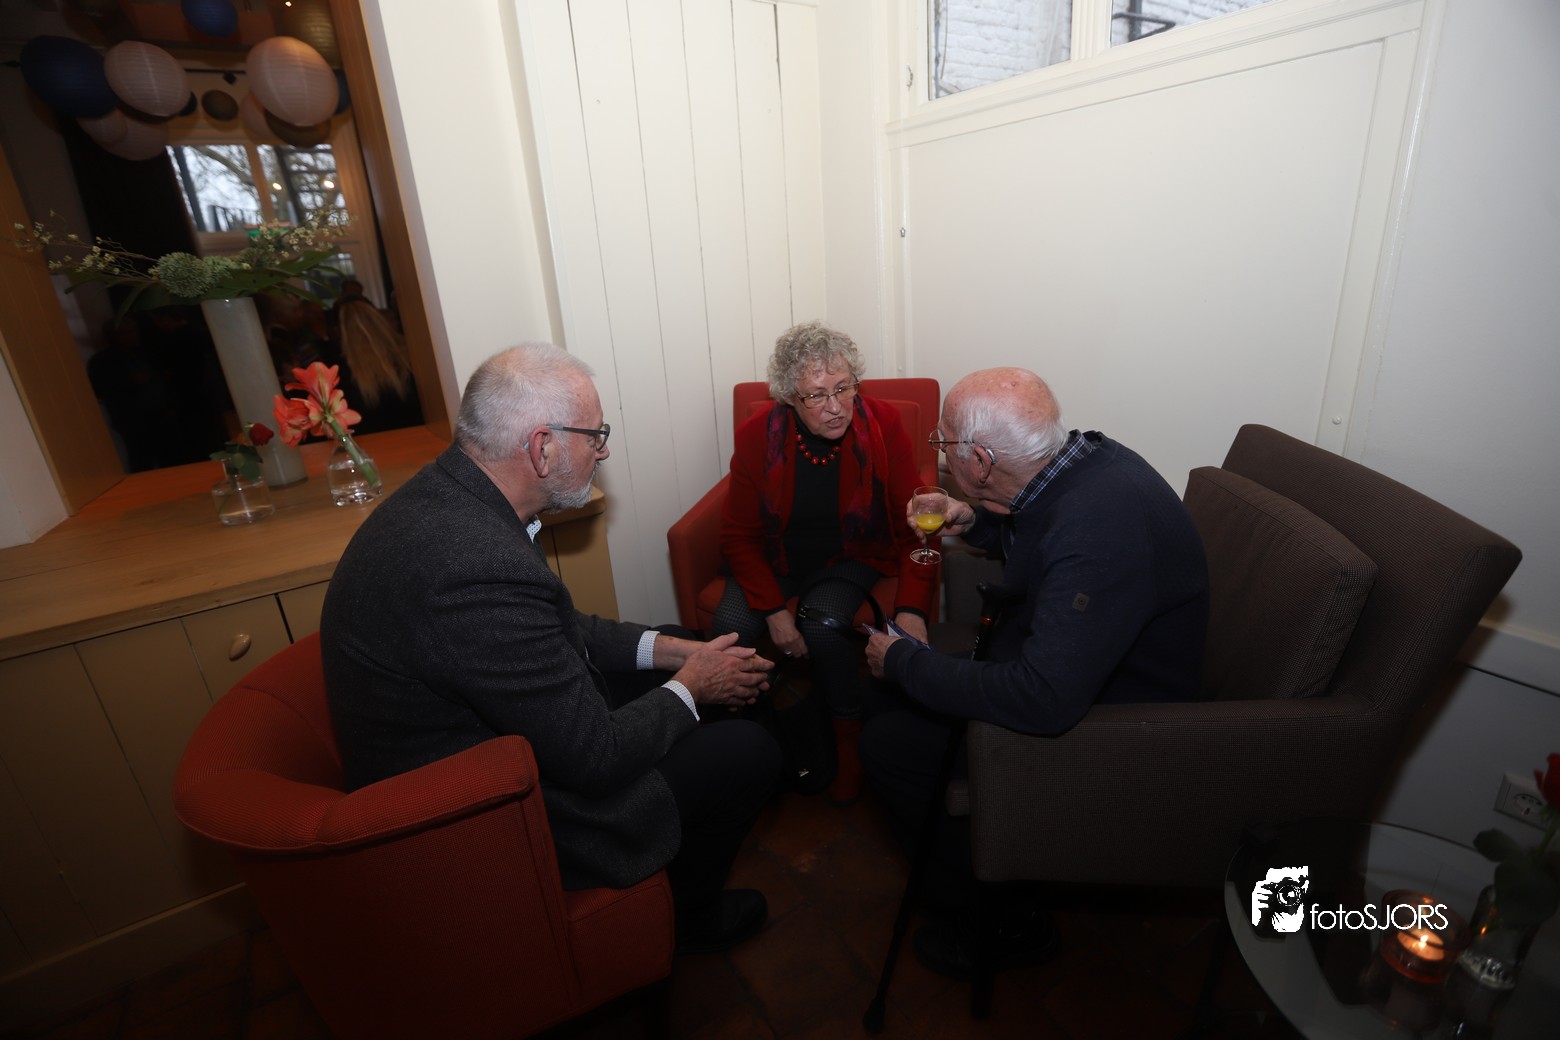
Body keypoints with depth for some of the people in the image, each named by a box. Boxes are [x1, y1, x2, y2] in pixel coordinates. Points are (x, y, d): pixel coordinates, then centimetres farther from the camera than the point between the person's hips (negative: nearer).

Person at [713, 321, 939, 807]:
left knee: (824, 625, -30)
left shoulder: (883, 426, -17)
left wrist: (911, 609, -26)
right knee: (731, 629, -23)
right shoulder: (757, 437, -14)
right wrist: (773, 611, -19)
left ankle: (847, 739, -1)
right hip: (774, 557, 2)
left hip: (850, 556, -1)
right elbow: (739, 536, -8)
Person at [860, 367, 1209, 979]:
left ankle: (1006, 924, 15)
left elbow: (1042, 701, -38)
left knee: (891, 742, -10)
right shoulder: (1087, 460, -4)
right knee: (891, 703, 7)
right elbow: (1042, 544, 18)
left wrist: (904, 662, -25)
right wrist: (976, 523, -2)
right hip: (1071, 674, 9)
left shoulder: (1100, 529, -34)